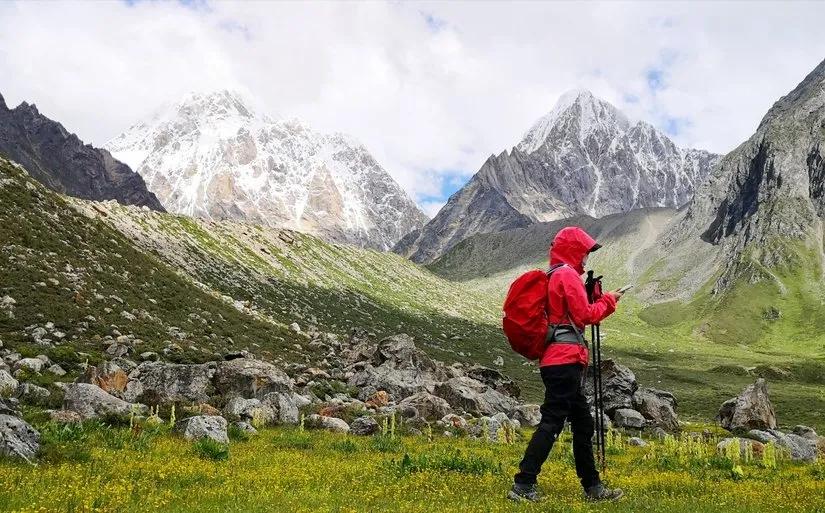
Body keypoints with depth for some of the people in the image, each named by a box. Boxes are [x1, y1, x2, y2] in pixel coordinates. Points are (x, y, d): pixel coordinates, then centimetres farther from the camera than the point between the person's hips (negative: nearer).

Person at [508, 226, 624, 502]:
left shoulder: (553, 277, 20)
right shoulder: (568, 275, -8)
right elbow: (584, 316, -11)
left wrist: (592, 297, 15)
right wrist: (608, 301, 3)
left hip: (557, 361, 10)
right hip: (565, 360, -10)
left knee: (583, 423, 13)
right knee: (552, 422, -10)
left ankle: (593, 487, 19)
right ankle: (523, 485, -9)